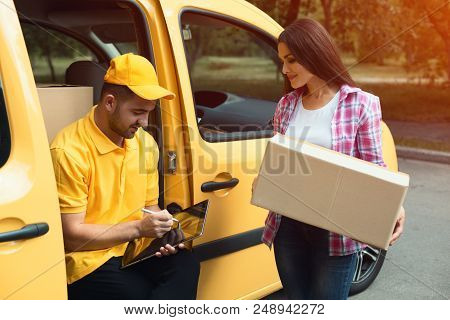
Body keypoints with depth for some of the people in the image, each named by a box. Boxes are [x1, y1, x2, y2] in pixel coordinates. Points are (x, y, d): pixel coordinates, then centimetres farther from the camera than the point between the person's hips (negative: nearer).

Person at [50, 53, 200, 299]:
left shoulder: (145, 143, 7)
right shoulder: (69, 151, -14)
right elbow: (71, 235, -13)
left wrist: (162, 232, -3)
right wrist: (137, 228, -15)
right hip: (88, 261, -6)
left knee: (185, 265, -23)